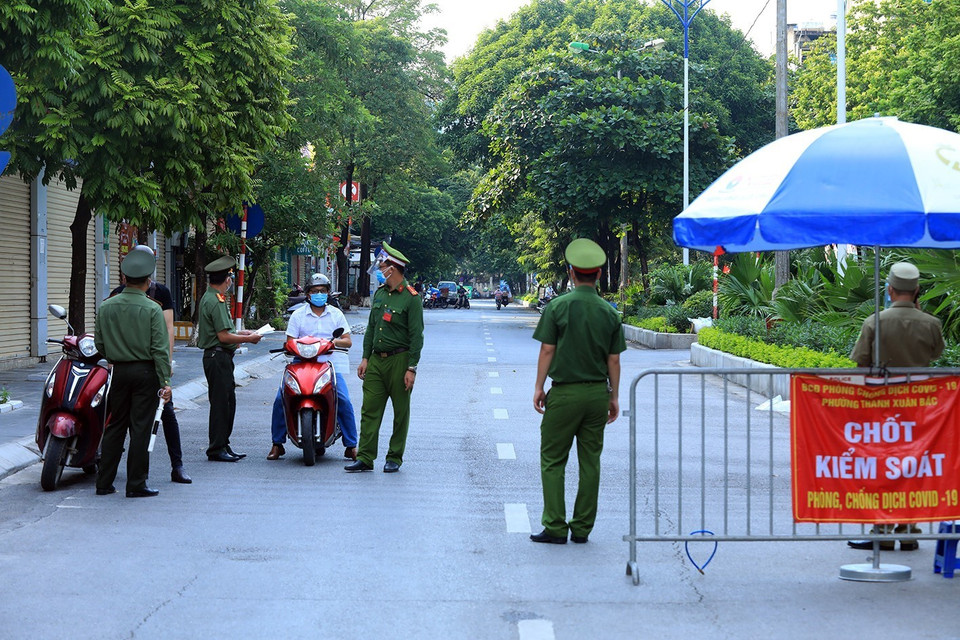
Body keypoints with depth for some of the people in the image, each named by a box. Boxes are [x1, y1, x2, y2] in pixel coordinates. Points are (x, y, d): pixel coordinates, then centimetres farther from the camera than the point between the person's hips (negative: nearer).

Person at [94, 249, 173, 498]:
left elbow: (99, 343, 6)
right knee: (140, 428, 0)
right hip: (145, 372, -4)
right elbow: (160, 349, -12)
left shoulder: (106, 307, 1)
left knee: (114, 427, 12)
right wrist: (165, 381, -10)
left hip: (118, 372, 4)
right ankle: (136, 485, 2)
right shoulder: (152, 310, -10)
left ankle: (104, 483, 13)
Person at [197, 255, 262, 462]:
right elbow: (224, 336, -21)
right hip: (218, 357, -11)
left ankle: (223, 446, 20)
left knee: (228, 402, 14)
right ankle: (217, 449, -3)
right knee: (221, 403, -6)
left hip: (221, 358, 11)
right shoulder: (215, 302, -17)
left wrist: (244, 333, 20)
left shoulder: (210, 298, 17)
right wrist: (249, 339, -11)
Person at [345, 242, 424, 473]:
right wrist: (365, 358, 11)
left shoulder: (411, 298, -9)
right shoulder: (379, 293, 12)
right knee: (370, 410, 1)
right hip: (376, 360, 6)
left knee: (401, 413, 3)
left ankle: (394, 458, 11)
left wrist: (411, 369, -16)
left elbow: (416, 336, -11)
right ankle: (365, 458, 1)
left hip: (399, 361, -6)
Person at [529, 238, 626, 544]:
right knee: (590, 462, 8)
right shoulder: (609, 312, 4)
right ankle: (582, 527, 11)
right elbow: (614, 359, 6)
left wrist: (539, 386, 1)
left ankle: (555, 527, -2)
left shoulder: (557, 307, -6)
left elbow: (547, 350, -7)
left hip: (565, 393, -4)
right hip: (598, 393, 4)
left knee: (553, 460, 3)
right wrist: (614, 396, 13)